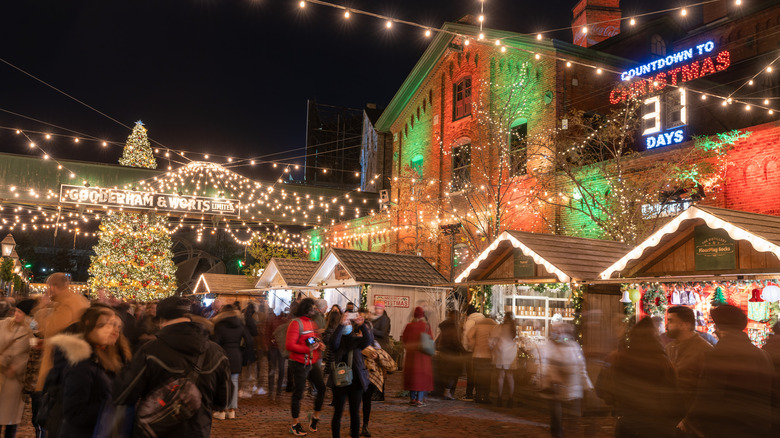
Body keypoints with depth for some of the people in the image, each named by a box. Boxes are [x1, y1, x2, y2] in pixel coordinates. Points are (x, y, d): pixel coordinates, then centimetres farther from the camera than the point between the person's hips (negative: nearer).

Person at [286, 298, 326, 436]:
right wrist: (308, 349, -25)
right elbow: (290, 345, -19)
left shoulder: (312, 323, 13)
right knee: (298, 394, 3)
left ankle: (315, 416, 24)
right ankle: (295, 425, 17)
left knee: (321, 388, 3)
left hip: (312, 363, 7)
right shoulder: (296, 323, -14)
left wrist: (319, 344, 3)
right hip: (300, 364, -7)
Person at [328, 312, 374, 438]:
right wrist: (341, 324, -32)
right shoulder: (339, 340, 0)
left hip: (356, 381, 2)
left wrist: (363, 325, -24)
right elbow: (333, 342, -24)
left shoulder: (357, 340, 5)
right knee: (338, 413, 5)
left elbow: (369, 340, -14)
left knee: (355, 413, 10)